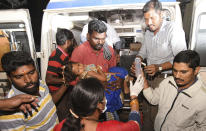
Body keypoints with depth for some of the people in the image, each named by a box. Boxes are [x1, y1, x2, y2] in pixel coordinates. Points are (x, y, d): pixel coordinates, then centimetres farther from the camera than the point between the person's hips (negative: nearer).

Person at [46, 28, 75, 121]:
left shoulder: (65, 54, 1)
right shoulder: (56, 57, -26)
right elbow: (49, 79, -30)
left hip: (66, 91, 9)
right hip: (58, 94, -9)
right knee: (63, 119, 7)